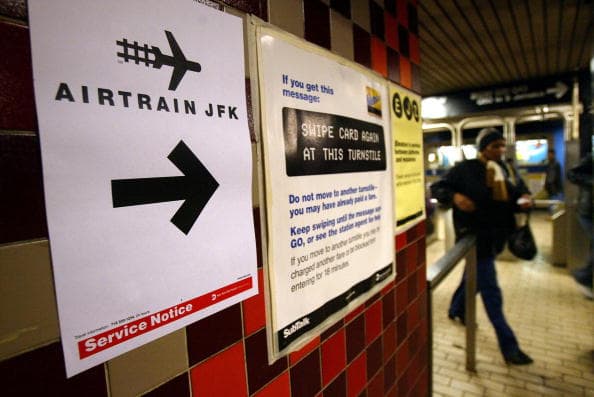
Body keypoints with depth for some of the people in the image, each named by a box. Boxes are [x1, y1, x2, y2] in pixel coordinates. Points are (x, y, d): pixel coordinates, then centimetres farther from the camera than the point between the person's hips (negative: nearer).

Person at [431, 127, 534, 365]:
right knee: (491, 291, -3)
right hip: (474, 235, -7)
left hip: (496, 235, 7)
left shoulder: (503, 169, 8)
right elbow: (436, 188, -9)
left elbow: (518, 189, 18)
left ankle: (456, 310, 48)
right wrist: (455, 197, -28)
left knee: (475, 278, 24)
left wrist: (524, 198, -5)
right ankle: (509, 346, 6)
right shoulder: (464, 169, -11)